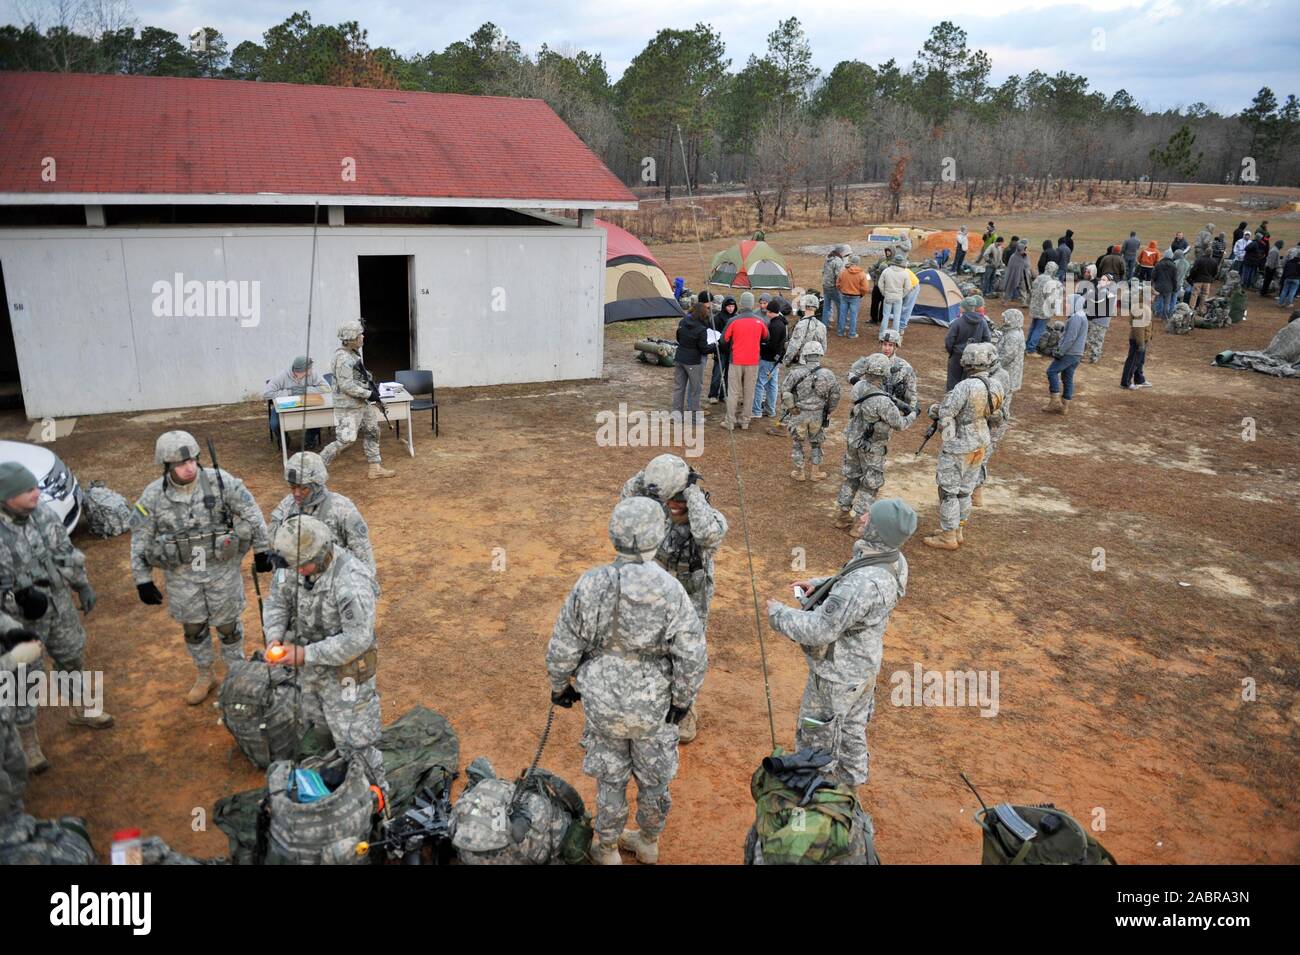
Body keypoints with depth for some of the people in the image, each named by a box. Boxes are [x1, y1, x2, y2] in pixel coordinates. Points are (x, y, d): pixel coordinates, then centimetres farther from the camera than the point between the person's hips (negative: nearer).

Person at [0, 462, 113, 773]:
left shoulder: (41, 511, -12)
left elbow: (64, 550, 3)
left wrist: (83, 585, 8)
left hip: (58, 604, 5)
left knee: (73, 656, 23)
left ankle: (79, 709, 48)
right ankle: (26, 740, 31)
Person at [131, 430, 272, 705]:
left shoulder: (220, 481, -16)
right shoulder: (153, 496, -12)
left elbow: (251, 514, -7)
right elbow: (140, 540, -3)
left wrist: (262, 550, -3)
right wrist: (142, 580, -1)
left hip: (222, 569, -1)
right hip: (181, 575, 1)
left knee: (228, 625, 13)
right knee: (193, 627, 18)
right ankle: (204, 675, 41)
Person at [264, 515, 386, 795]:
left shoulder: (352, 582, -32)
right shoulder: (301, 564, -9)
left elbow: (357, 639, -32)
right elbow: (278, 600, 3)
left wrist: (306, 654, -29)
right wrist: (274, 637, -15)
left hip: (344, 674, -8)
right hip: (312, 670, 8)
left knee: (354, 743, 4)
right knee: (317, 730, 26)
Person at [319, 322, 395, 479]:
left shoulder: (354, 352, 7)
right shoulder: (343, 358, -22)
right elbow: (346, 385, -25)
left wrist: (371, 382, 5)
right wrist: (369, 394, -21)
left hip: (362, 403, 10)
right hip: (348, 407, -10)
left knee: (372, 432, 14)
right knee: (345, 440, -8)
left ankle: (375, 468, 22)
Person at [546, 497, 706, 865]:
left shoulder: (590, 585, -20)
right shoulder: (671, 592, -22)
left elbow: (562, 648, -11)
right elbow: (693, 658, -18)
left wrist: (560, 686, 7)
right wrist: (682, 700, -2)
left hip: (603, 704, 0)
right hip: (654, 706, 0)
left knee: (610, 776, 21)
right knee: (653, 775, 23)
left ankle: (607, 851, 40)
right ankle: (648, 843, 45)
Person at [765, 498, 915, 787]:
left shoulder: (864, 583, -40)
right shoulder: (893, 560, -11)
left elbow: (819, 630, -34)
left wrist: (778, 613, -19)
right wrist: (819, 584, -4)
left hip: (838, 673, -8)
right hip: (863, 663, 8)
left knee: (816, 734, 16)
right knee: (852, 724, 31)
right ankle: (852, 775, 54)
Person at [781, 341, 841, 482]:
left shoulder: (796, 373, -14)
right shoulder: (828, 375, -7)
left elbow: (785, 392, -14)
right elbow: (835, 396, 1)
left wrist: (791, 408, -1)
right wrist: (828, 412, 15)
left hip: (799, 414, -2)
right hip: (818, 415, 2)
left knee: (797, 443, 16)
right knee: (816, 443, 20)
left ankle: (800, 472, 22)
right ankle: (816, 472, 25)